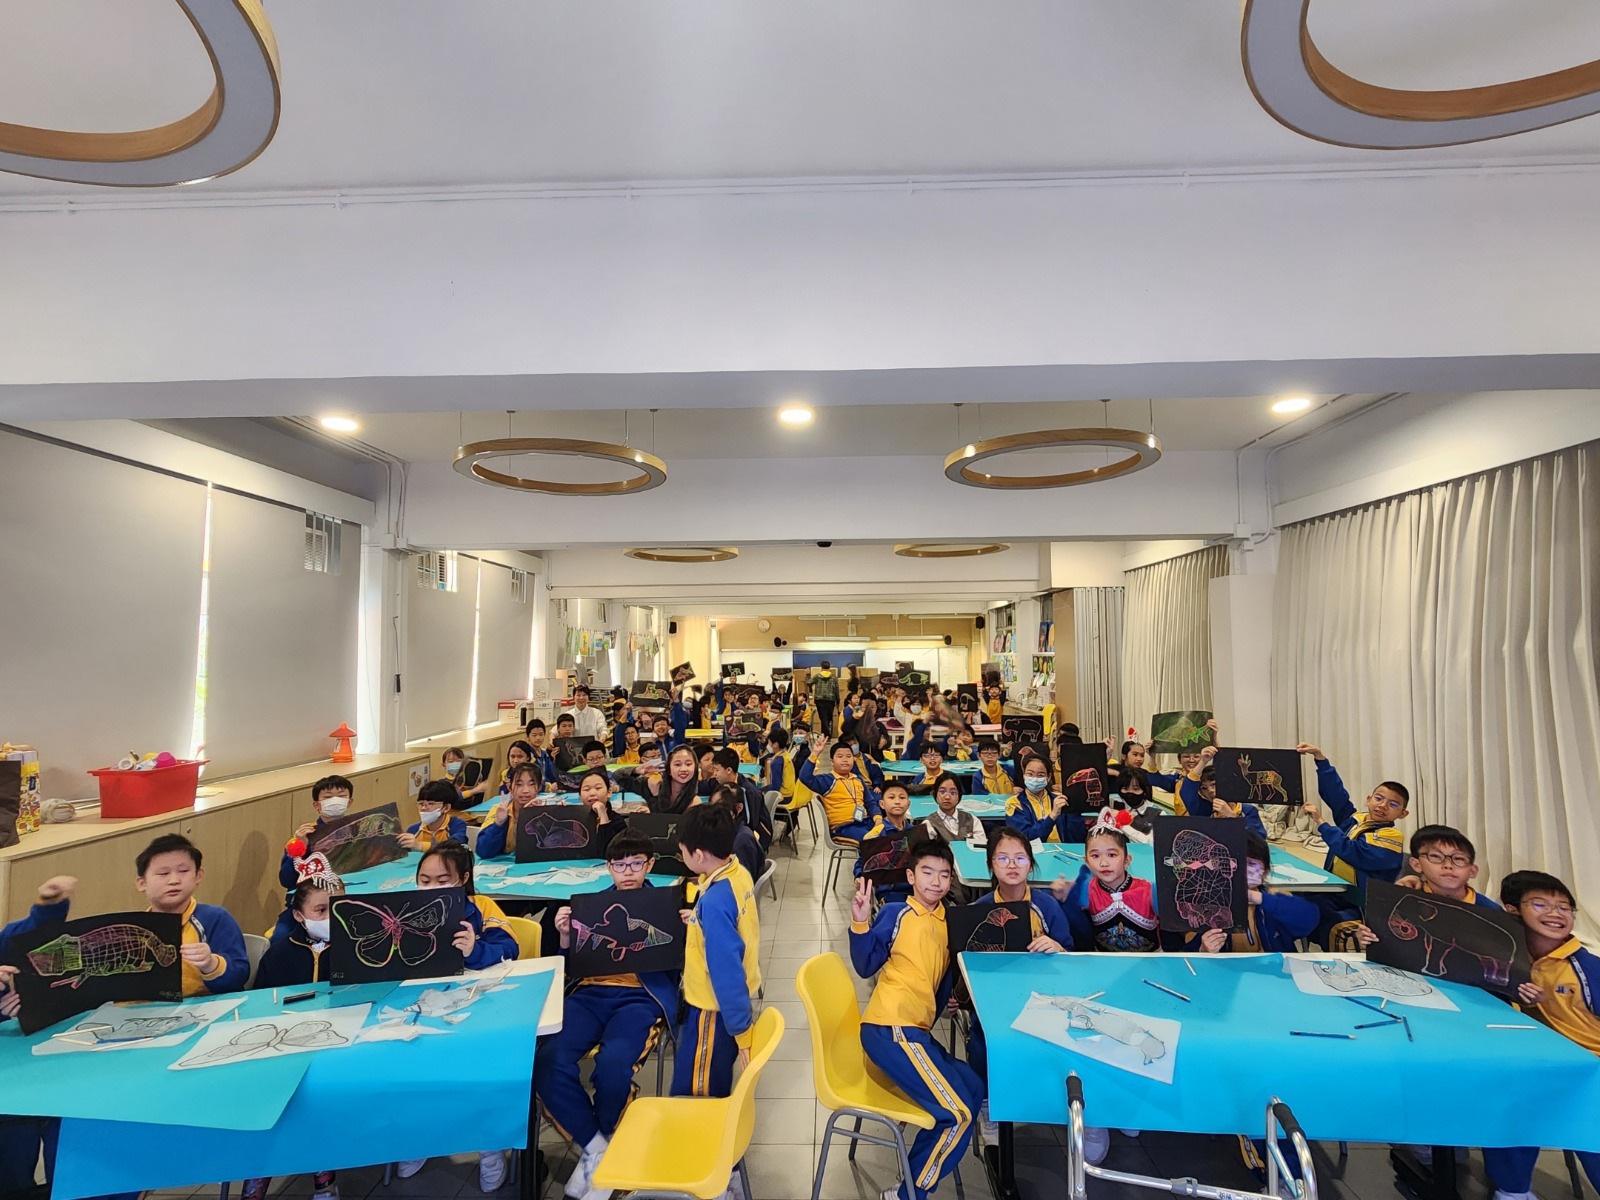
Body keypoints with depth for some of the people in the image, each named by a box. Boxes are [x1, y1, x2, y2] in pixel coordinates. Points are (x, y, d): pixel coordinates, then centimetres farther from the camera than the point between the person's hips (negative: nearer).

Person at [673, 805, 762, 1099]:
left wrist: (741, 1029, -20)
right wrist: (698, 920, 16)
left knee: (693, 1094, 10)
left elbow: (727, 971, -27)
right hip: (736, 997, 9)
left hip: (715, 1007, -9)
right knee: (714, 1087, 25)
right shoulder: (739, 873, -6)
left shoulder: (714, 901, -32)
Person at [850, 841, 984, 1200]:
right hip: (890, 1028, -8)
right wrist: (860, 922, -25)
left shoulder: (947, 921, 12)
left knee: (974, 1089, 15)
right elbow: (865, 966, -10)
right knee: (958, 1113, -9)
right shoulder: (897, 913, -7)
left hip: (914, 1029, 8)